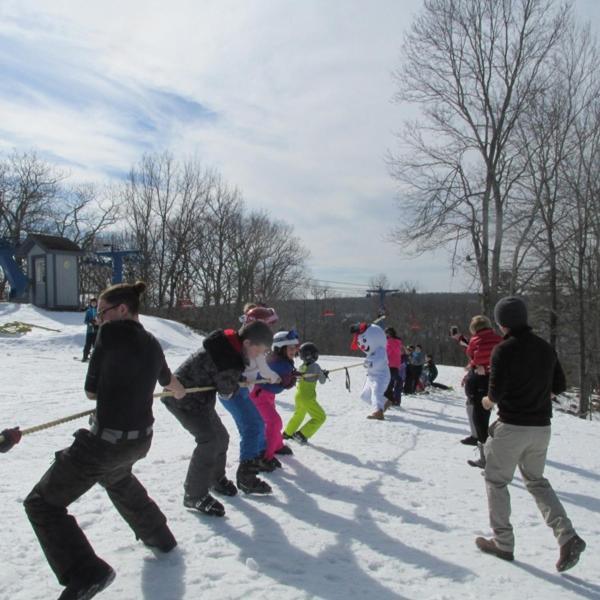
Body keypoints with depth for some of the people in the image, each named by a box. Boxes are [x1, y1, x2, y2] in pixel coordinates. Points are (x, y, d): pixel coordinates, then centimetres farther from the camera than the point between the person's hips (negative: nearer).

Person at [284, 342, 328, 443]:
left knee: (298, 415, 29)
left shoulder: (301, 367, 3)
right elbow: (322, 381, -7)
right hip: (307, 397, -7)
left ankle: (287, 433, 43)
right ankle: (301, 434, 0)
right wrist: (324, 375, 14)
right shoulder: (315, 366, -14)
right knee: (320, 417, 3)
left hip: (298, 395, 7)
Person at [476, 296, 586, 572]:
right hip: (541, 427, 6)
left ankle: (503, 543, 16)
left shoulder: (504, 349, -15)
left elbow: (496, 391, -18)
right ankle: (567, 536, 8)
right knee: (536, 480, 22)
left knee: (496, 480, 11)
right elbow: (560, 386, 10)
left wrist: (489, 400, 3)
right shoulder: (546, 348, 4)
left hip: (511, 427, -6)